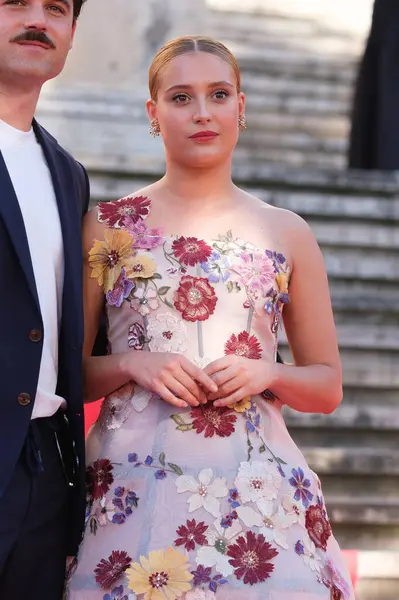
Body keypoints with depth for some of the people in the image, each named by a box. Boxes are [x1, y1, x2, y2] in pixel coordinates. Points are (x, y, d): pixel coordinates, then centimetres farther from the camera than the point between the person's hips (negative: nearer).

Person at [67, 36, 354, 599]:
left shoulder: (287, 234, 10)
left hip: (256, 485, 1)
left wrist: (267, 372, -6)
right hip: (132, 483, -1)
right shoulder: (108, 225, 7)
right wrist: (132, 365, -11)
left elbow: (327, 387, 14)